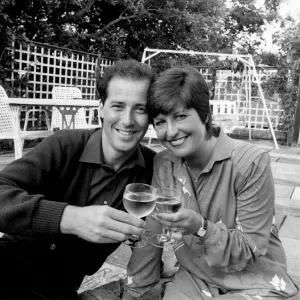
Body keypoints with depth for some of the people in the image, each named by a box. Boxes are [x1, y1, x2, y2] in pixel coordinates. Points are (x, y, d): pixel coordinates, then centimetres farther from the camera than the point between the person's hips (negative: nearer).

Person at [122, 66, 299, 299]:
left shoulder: (252, 163, -21)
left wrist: (201, 228, -33)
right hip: (195, 279, 3)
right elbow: (151, 234, 0)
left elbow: (251, 251, -17)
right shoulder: (163, 164, -7)